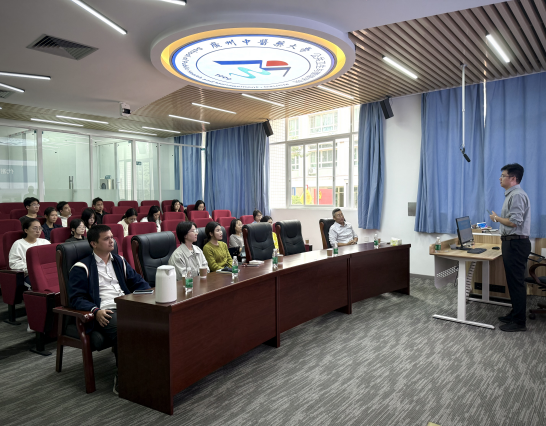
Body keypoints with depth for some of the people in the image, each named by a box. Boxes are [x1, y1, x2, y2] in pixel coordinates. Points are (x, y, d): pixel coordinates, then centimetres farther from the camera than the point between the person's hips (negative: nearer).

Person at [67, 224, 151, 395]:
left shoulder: (119, 261, 24)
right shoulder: (81, 268, 7)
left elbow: (139, 282, 25)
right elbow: (76, 298, -1)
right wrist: (95, 311, -20)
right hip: (104, 313, -5)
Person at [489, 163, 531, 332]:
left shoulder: (517, 196, -16)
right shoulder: (511, 195, 16)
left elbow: (514, 222, -22)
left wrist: (497, 218, -9)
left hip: (516, 244, -11)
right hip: (511, 242, 11)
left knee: (516, 282, -5)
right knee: (513, 281, 17)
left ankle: (519, 322, 3)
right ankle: (515, 313, 28)